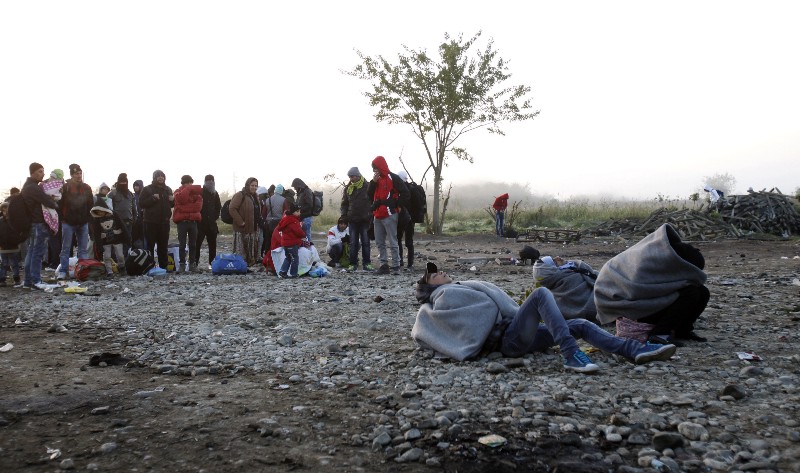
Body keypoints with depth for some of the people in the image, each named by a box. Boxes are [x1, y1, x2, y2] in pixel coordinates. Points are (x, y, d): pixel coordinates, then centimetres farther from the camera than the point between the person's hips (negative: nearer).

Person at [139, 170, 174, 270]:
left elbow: (171, 205, 21)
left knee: (163, 245, 9)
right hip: (151, 222, -4)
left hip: (164, 222, 4)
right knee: (150, 245, -2)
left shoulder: (168, 189, 13)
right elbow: (141, 203, -9)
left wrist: (172, 200, -1)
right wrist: (153, 198, -21)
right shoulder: (147, 189, -1)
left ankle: (163, 266, 16)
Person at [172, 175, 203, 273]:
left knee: (193, 244, 5)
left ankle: (192, 264, 9)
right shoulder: (178, 191, 6)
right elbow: (181, 199, -17)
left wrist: (185, 208, -11)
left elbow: (198, 206, -3)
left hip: (193, 221, 2)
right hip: (182, 221, -2)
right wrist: (188, 188, -10)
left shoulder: (196, 192, 12)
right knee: (182, 244, -1)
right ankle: (182, 264, 2)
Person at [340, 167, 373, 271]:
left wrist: (370, 214, -10)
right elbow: (344, 203, 15)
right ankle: (353, 263, 9)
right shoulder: (348, 188, 8)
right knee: (353, 243, 4)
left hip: (365, 220, -3)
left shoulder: (367, 186, -3)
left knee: (365, 242, 3)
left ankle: (366, 263, 9)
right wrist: (343, 215, 2)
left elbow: (373, 201, -2)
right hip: (352, 220, 3)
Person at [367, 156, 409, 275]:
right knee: (379, 242, 10)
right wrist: (373, 182, -1)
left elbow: (405, 192, -10)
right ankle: (384, 265, 16)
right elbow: (370, 195, 11)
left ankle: (396, 266, -2)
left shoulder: (392, 178, -6)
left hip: (389, 215, -8)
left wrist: (398, 206, -6)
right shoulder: (377, 179, 17)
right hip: (378, 215, 8)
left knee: (392, 242, -6)